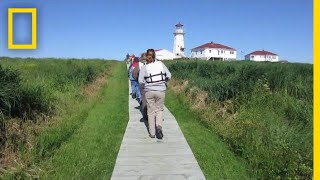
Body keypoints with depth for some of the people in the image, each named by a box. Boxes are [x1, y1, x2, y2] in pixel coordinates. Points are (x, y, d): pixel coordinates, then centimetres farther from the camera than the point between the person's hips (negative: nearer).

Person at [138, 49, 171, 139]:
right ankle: (159, 126, -7)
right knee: (159, 109, 17)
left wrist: (147, 82, 7)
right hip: (161, 90, 1)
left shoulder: (144, 67, -6)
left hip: (149, 91, -1)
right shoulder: (160, 64, -1)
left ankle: (152, 133, 15)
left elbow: (140, 81, -12)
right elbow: (169, 76, 0)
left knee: (151, 111, 11)